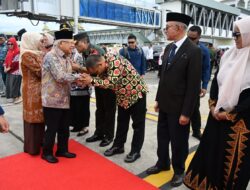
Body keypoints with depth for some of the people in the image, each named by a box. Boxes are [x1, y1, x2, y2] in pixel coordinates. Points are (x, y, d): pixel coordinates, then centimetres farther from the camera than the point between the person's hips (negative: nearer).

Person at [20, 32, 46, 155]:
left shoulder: (36, 54, 11)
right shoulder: (26, 55, -15)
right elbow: (40, 72, -21)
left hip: (40, 90, 8)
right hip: (32, 91, -8)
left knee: (40, 116, 15)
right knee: (33, 118, 1)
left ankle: (40, 142, 28)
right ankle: (32, 147, 13)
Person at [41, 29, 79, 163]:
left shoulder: (67, 57, 11)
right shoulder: (51, 56, -16)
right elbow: (60, 76, -26)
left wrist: (78, 80, -8)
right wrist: (78, 77, -18)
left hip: (65, 99, 8)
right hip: (52, 100, -8)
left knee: (64, 128, 17)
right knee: (52, 128, 6)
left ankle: (62, 150, 34)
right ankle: (47, 153, 26)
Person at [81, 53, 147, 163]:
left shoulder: (115, 61, -29)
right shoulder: (103, 65, -2)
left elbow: (111, 82, -36)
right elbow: (102, 80, -2)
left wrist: (92, 81, -35)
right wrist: (87, 80, -16)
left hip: (136, 93, -9)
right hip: (123, 96, 9)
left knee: (138, 124, 2)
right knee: (121, 122, 16)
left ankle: (135, 151, 13)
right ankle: (118, 146, 29)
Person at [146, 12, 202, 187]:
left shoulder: (194, 51, -16)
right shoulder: (168, 48, 7)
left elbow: (194, 85, -17)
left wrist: (186, 113, -17)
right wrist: (158, 99, 13)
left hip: (179, 107, -7)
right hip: (165, 104, 7)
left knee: (178, 141, 11)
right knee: (162, 137, 20)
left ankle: (179, 170, 34)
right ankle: (163, 163, 41)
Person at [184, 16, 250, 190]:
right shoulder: (229, 55, 4)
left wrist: (231, 114, -12)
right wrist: (213, 106, -2)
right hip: (218, 114, 5)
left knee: (233, 160, 11)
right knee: (211, 151, 17)